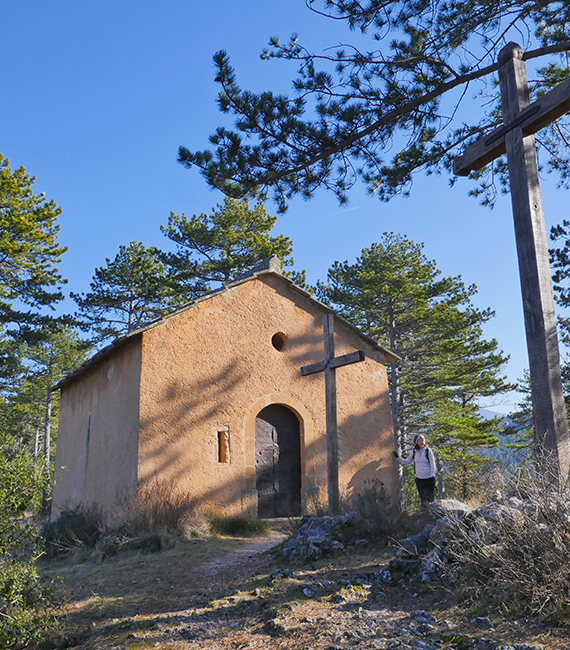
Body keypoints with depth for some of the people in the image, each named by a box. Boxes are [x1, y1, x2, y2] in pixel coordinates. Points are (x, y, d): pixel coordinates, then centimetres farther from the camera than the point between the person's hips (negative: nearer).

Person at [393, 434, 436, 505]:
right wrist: (397, 457, 7)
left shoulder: (428, 451, -5)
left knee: (430, 499, -5)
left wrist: (433, 477, -11)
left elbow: (433, 465, -5)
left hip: (429, 478, -3)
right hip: (419, 479, 3)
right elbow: (407, 462, 16)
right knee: (423, 500, 3)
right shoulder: (414, 452, 4)